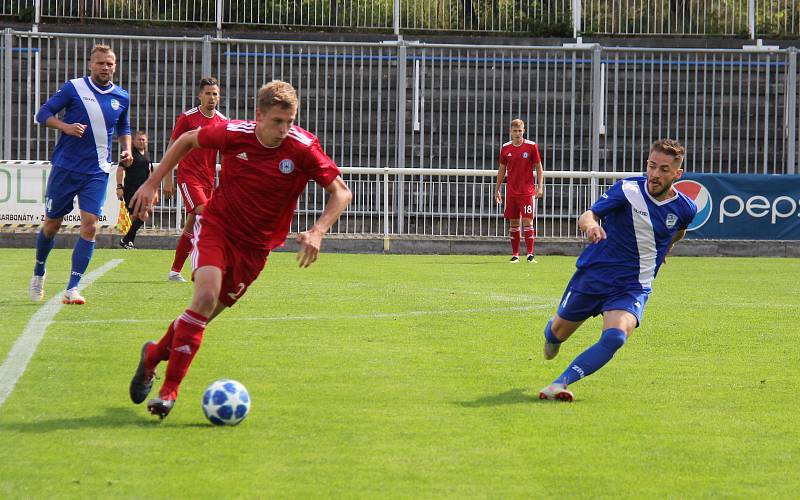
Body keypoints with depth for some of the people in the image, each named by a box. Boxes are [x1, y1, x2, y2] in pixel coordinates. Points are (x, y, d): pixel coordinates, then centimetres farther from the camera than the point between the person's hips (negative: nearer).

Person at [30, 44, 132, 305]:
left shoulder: (121, 97, 6)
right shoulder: (73, 88, -5)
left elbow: (123, 128, 24)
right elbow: (43, 113, -5)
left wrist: (126, 149, 6)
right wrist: (65, 127, -21)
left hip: (97, 172, 2)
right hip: (65, 167, -2)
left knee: (90, 226, -13)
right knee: (52, 224, 8)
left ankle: (72, 288, -11)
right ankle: (39, 272, 35)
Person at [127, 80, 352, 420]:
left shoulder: (302, 148, -17)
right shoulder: (233, 134, -15)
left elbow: (341, 192, -10)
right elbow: (188, 140, 5)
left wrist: (317, 232, -25)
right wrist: (152, 184, 2)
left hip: (255, 245, 2)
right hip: (216, 225, -2)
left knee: (206, 313, 4)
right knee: (206, 296, -25)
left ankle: (154, 354, 35)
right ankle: (169, 389, -17)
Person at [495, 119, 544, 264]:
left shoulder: (531, 146, -2)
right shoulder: (505, 148, 6)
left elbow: (538, 167, 2)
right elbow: (502, 170, 14)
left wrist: (540, 187, -5)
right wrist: (497, 190, 13)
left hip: (527, 191, -3)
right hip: (511, 191, 3)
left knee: (528, 221, -9)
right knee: (513, 222, 5)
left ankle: (530, 254, -7)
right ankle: (515, 255, 12)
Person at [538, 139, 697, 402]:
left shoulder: (685, 208, -5)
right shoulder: (628, 189, -13)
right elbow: (587, 215, -19)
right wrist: (590, 224, -41)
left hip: (633, 287, 0)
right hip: (593, 274, 0)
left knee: (615, 337, -29)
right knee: (559, 333, 16)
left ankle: (560, 384, -30)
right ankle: (551, 331, 55)